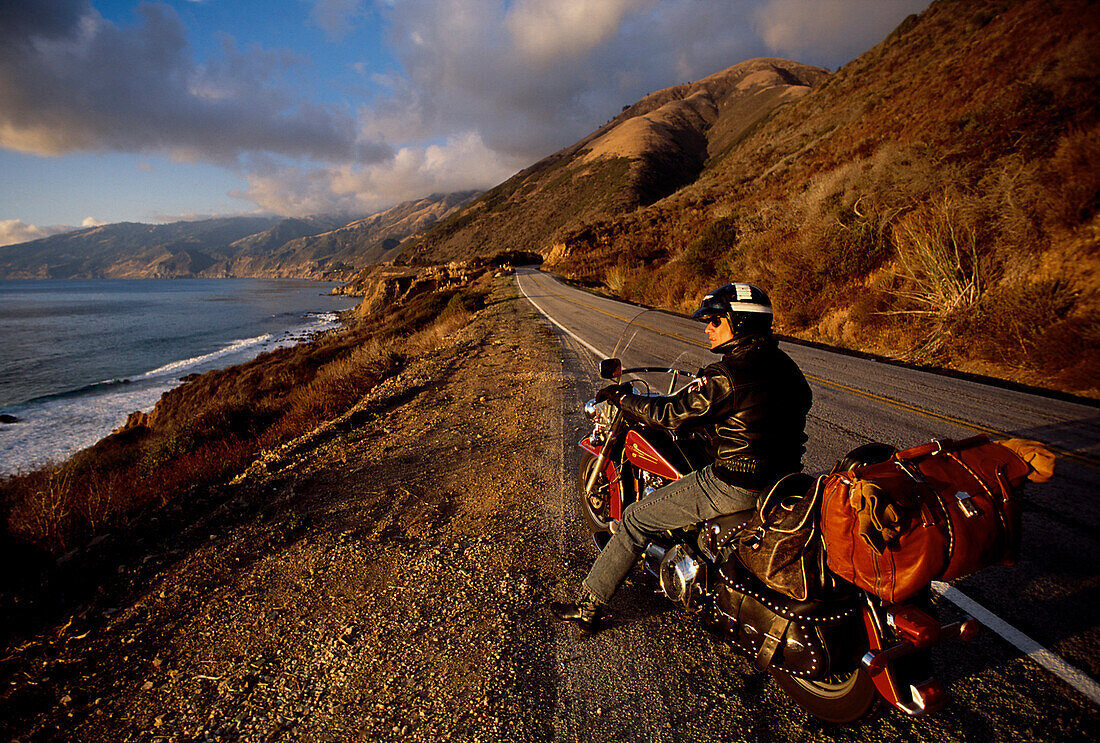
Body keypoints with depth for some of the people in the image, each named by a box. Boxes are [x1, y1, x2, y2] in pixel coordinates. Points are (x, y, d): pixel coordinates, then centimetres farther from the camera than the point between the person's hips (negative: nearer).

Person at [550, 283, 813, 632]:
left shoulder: (727, 375, -20)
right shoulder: (784, 366, 6)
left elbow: (670, 412, -18)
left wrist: (621, 397, -2)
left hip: (733, 485, -9)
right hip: (781, 480, 9)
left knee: (636, 519, 3)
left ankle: (588, 607, 13)